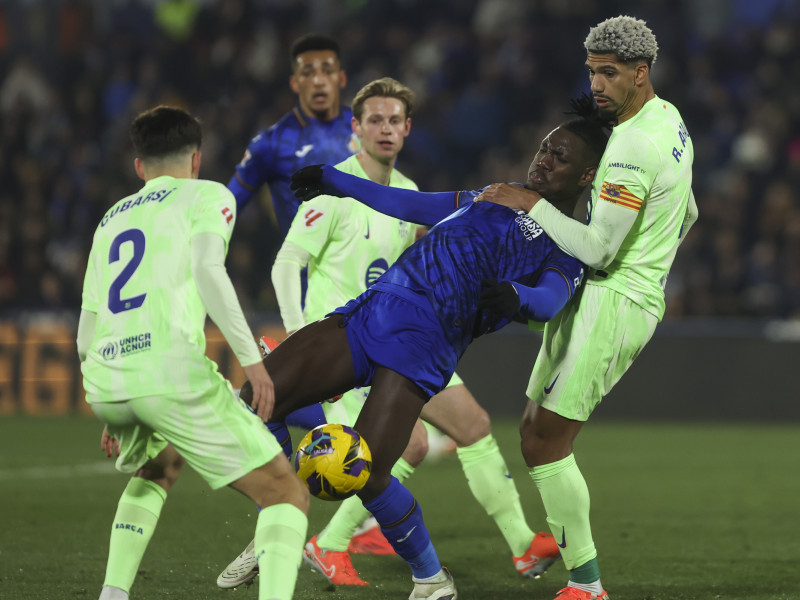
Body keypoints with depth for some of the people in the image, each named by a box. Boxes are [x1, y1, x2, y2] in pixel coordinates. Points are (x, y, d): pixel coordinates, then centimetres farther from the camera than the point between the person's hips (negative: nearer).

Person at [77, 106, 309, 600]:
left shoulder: (112, 219, 29)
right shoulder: (206, 196, 12)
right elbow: (206, 268, -10)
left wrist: (112, 416, 39)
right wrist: (251, 357, -9)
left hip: (104, 381, 6)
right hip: (168, 369, -6)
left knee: (157, 470, 37)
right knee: (287, 494, 0)